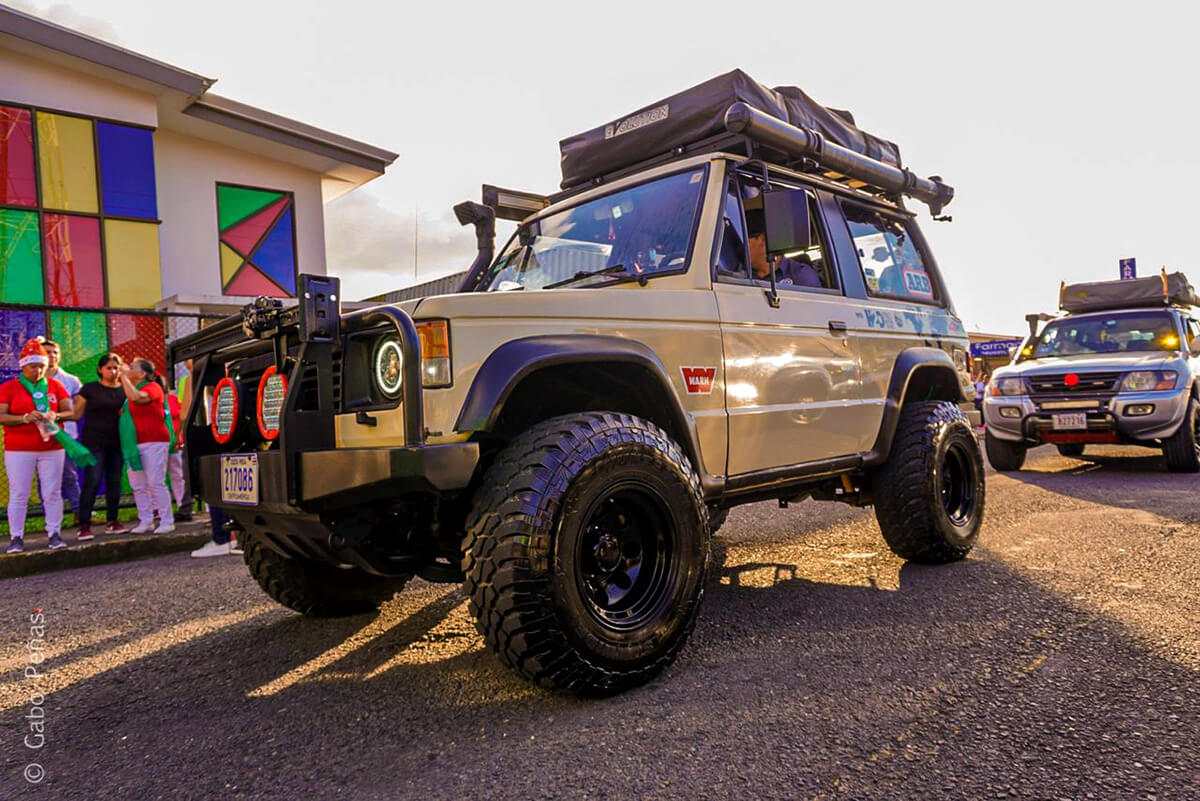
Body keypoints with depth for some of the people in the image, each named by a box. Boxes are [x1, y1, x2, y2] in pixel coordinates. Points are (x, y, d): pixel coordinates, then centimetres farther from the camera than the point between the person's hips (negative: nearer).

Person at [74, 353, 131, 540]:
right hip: (94, 442, -4)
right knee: (92, 482, -10)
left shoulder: (124, 390, 11)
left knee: (114, 481, 6)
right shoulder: (89, 388, 2)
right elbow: (77, 413, 2)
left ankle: (112, 521, 15)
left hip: (116, 442, 4)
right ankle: (84, 525, -7)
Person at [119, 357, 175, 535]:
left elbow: (136, 397, -24)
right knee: (138, 486, 7)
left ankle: (167, 521, -2)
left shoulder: (152, 387, -4)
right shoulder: (130, 390, 18)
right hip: (134, 444, 8)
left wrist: (124, 375, -15)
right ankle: (145, 521, 14)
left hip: (153, 442, -8)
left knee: (156, 484, -8)